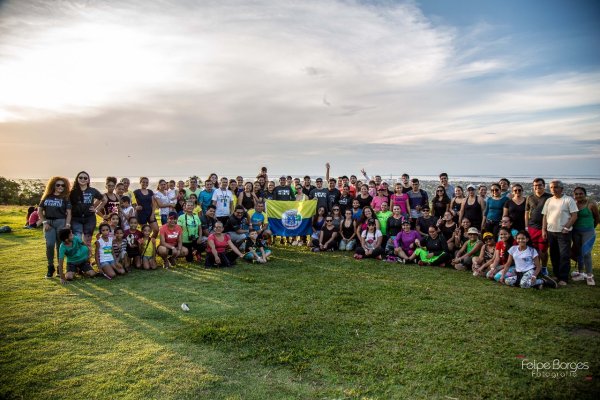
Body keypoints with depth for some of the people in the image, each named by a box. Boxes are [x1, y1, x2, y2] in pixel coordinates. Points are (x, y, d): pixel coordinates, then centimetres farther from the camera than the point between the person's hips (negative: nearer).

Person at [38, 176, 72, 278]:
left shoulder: (65, 198, 5)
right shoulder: (47, 197, 11)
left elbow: (68, 213, -1)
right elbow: (39, 210, 12)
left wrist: (67, 225, -11)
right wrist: (44, 222, 1)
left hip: (61, 222, -1)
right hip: (49, 222, 2)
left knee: (60, 246, 1)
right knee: (50, 245, -8)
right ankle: (50, 267, 6)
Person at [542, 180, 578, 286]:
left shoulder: (568, 200, -4)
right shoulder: (549, 201, 12)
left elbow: (574, 216, -8)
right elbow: (545, 216, 13)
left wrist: (566, 227, -15)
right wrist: (543, 230, 6)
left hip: (563, 232, -5)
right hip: (550, 232, 5)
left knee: (564, 256, -5)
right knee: (554, 255, 12)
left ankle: (563, 278, -1)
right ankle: (556, 275, 22)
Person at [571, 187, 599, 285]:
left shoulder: (591, 204, -8)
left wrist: (591, 227, 12)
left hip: (588, 232, -4)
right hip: (576, 232, 4)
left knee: (586, 253, -7)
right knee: (578, 253, 11)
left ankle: (589, 275, 4)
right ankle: (580, 273, 22)